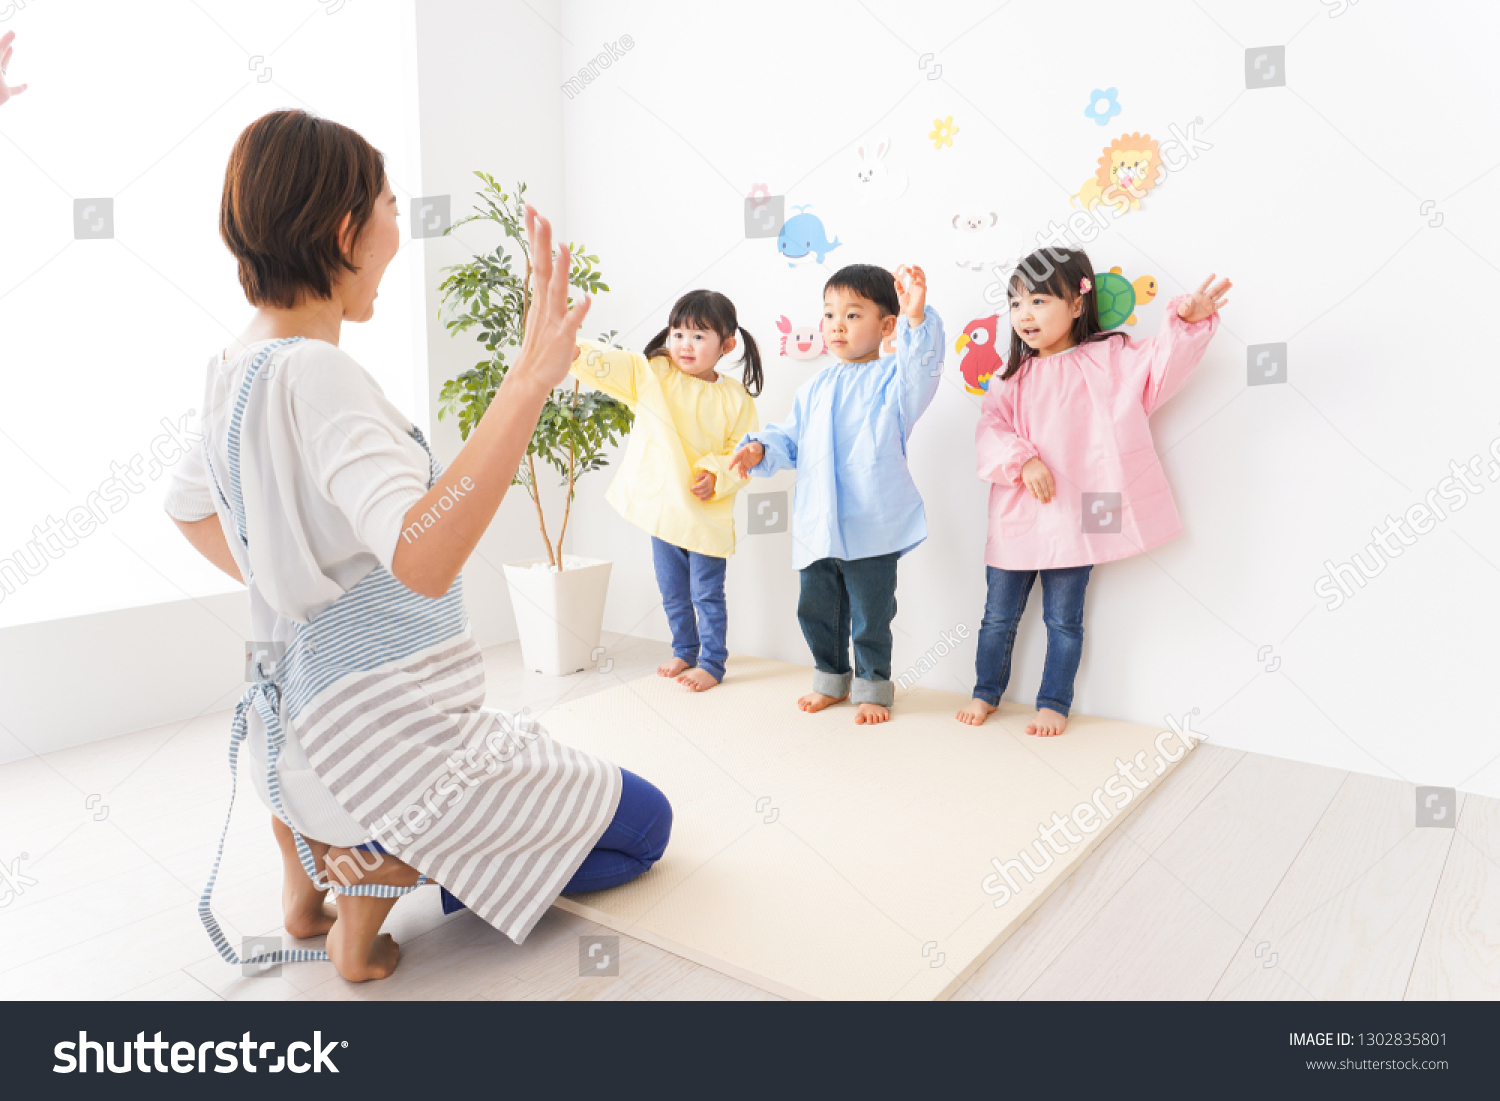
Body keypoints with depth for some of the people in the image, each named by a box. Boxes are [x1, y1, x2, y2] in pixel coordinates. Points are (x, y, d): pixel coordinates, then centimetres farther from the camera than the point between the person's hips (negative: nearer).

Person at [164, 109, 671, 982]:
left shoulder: (236, 366, 4)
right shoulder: (315, 373, -25)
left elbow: (189, 506, 21)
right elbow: (423, 558, -41)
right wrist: (531, 378, -40)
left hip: (293, 719, 9)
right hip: (380, 736, -9)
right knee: (643, 824, 5)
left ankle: (310, 863, 24)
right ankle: (372, 869, -1)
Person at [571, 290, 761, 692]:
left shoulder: (736, 398, -7)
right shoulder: (650, 373, -2)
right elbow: (608, 365, -16)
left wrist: (717, 476, -20)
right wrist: (576, 353, -35)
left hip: (707, 515, -3)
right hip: (661, 506, 3)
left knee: (707, 594, 7)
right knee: (673, 593, 18)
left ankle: (712, 662, 24)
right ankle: (684, 652, 38)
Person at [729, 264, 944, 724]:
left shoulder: (890, 377, -4)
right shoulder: (814, 388, 13)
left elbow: (920, 375, -26)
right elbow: (792, 437, 16)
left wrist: (917, 320, -41)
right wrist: (761, 448, -4)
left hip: (872, 526, -5)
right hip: (816, 526, 6)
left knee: (870, 615, 6)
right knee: (816, 608, 17)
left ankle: (872, 688, 26)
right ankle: (830, 680, 37)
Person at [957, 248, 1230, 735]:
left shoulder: (1108, 358, 0)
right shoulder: (1013, 375, 5)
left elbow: (1162, 365, -9)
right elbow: (991, 427, -4)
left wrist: (1188, 320, -24)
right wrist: (1022, 460, -20)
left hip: (1073, 517, -2)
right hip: (1016, 516, 3)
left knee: (1064, 619, 9)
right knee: (999, 614, 13)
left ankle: (1054, 703, 25)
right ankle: (986, 693, 31)